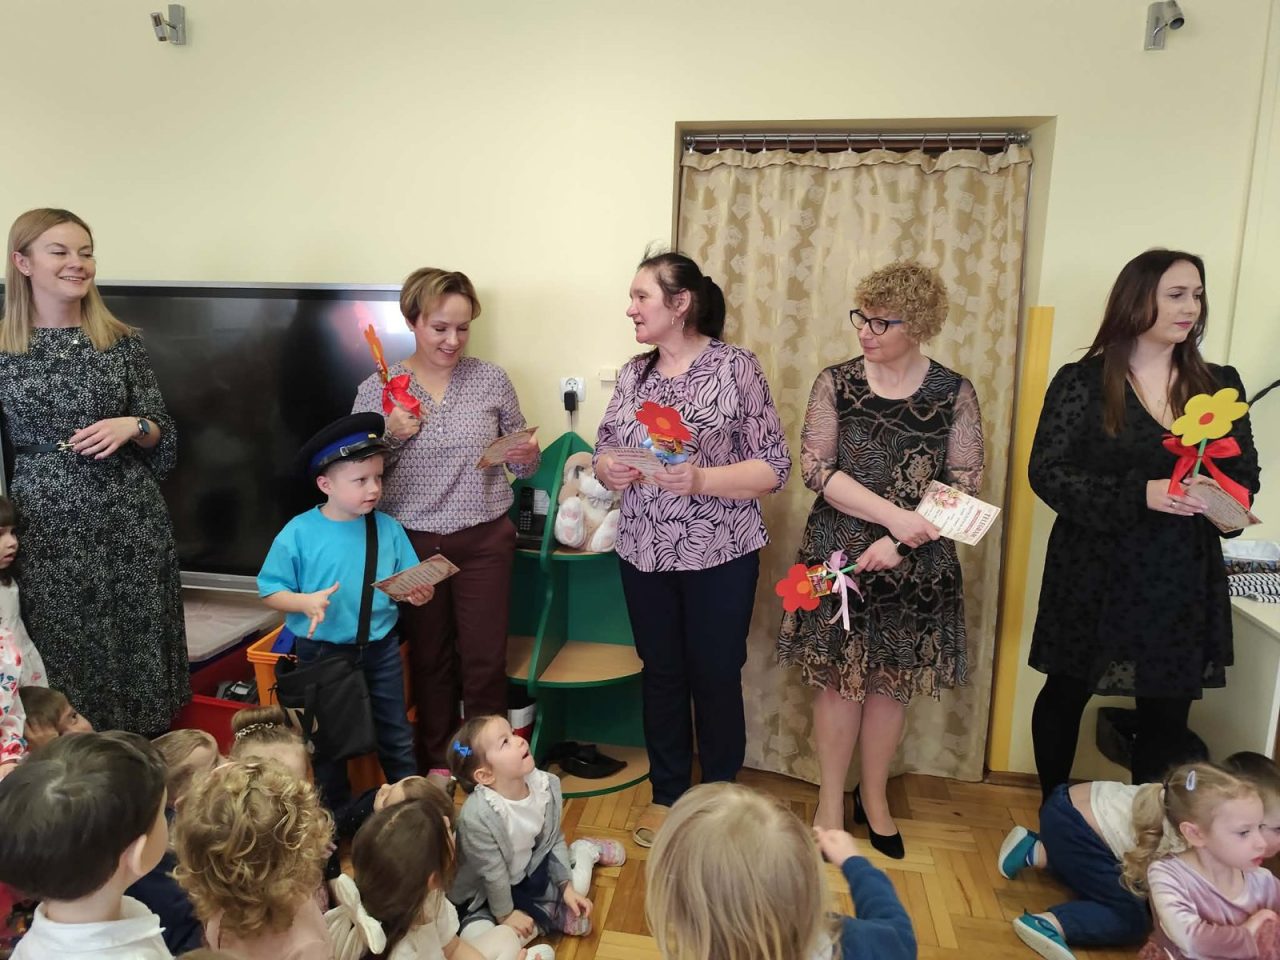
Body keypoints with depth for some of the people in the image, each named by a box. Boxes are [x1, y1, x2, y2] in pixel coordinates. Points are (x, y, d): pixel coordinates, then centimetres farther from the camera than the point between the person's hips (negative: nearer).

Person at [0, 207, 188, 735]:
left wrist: (131, 426, -13)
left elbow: (164, 440, 6)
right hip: (47, 528, -1)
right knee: (62, 655, 6)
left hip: (130, 521, 1)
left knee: (136, 646, 8)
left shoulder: (121, 341, 4)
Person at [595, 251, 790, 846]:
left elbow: (774, 467, -11)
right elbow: (603, 452, 13)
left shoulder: (736, 366, -9)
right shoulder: (633, 374, 6)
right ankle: (667, 794, 34)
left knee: (716, 678, 9)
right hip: (644, 552, 4)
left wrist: (701, 479, -25)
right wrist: (607, 470, -11)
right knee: (661, 674, 14)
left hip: (719, 554, -4)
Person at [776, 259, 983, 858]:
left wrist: (898, 542, -15)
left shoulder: (953, 393, -2)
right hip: (838, 554, 0)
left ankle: (874, 796, 33)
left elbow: (966, 486, -4)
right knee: (838, 677, 7)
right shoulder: (835, 383, -2)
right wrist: (891, 513, -19)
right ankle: (831, 798, 26)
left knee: (893, 680, 12)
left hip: (916, 562, 1)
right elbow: (815, 468, -9)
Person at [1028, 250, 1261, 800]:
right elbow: (1047, 472, -11)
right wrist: (1139, 494, -22)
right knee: (1066, 694, 11)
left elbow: (1246, 474, 9)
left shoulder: (1219, 384, 6)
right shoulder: (1082, 381, -6)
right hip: (1095, 576, -3)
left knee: (1168, 713, 10)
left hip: (1184, 581, 3)